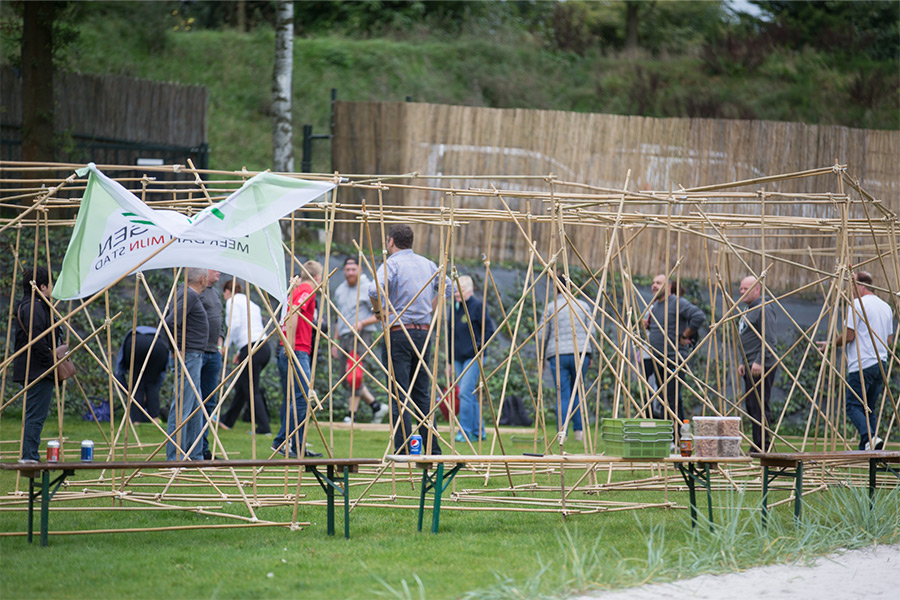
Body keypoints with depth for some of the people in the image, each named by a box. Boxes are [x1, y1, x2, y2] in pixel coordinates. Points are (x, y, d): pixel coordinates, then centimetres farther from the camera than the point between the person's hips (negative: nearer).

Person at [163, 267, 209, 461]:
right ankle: (174, 457, -8)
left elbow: (166, 319, 25)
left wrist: (174, 348, 20)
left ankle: (195, 455, 21)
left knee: (195, 408, 15)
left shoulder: (183, 292, 14)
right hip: (189, 357, -11)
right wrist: (176, 348, -19)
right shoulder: (190, 296, -16)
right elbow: (170, 322, -27)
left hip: (194, 358, 11)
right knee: (182, 407, -8)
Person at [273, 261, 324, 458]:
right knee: (301, 399, -12)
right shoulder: (307, 291, -8)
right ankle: (282, 441, -17)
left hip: (289, 352, 10)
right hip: (297, 352, -10)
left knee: (291, 400, 10)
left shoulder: (297, 290, 19)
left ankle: (296, 446, 12)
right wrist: (291, 347, -23)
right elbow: (293, 313, -22)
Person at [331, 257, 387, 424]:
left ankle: (352, 414, -13)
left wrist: (362, 323, -20)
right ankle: (376, 405, 18)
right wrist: (336, 342, 21)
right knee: (346, 377, 6)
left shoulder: (368, 288, -5)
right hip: (345, 336, 8)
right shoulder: (340, 290, 17)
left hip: (361, 335, -8)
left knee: (354, 374, -16)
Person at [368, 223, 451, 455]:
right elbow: (447, 287, 23)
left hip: (398, 333, -6)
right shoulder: (427, 264, 12)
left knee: (399, 396, -5)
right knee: (423, 394, 13)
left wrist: (377, 310, -8)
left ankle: (403, 452, -9)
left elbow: (375, 290, -26)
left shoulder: (392, 264, -9)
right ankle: (433, 450, 12)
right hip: (424, 332, 6)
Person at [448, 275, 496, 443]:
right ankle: (478, 431, 16)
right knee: (469, 395, 9)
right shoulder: (454, 307, 11)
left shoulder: (477, 306, -9)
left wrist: (478, 346, -15)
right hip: (458, 358, 7)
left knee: (466, 392, -15)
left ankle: (465, 431, -12)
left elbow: (489, 330, -8)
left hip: (473, 358, -7)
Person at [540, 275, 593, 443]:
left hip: (557, 355, -2)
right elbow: (590, 332, 5)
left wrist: (542, 357, 15)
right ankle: (579, 430, 10)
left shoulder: (550, 308, 2)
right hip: (580, 353, 2)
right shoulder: (583, 306, 6)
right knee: (577, 392, 15)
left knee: (562, 395, -1)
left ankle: (562, 430, -15)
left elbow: (542, 335, 3)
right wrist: (590, 355, 15)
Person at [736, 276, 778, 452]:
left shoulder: (764, 309, -11)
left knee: (759, 406, -11)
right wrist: (742, 362, 19)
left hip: (761, 367, -11)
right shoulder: (748, 310, 21)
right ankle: (757, 446, 13)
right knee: (750, 404, 10)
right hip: (750, 366, 11)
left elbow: (769, 340, -18)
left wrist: (759, 362, -22)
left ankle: (762, 446, -10)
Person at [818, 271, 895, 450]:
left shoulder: (857, 304, -9)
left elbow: (848, 336, -11)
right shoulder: (886, 307, 15)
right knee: (870, 408, 12)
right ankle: (866, 450, 7)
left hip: (861, 365, -8)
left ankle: (870, 439, -27)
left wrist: (830, 345, 4)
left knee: (854, 406, -6)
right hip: (881, 364, 8)